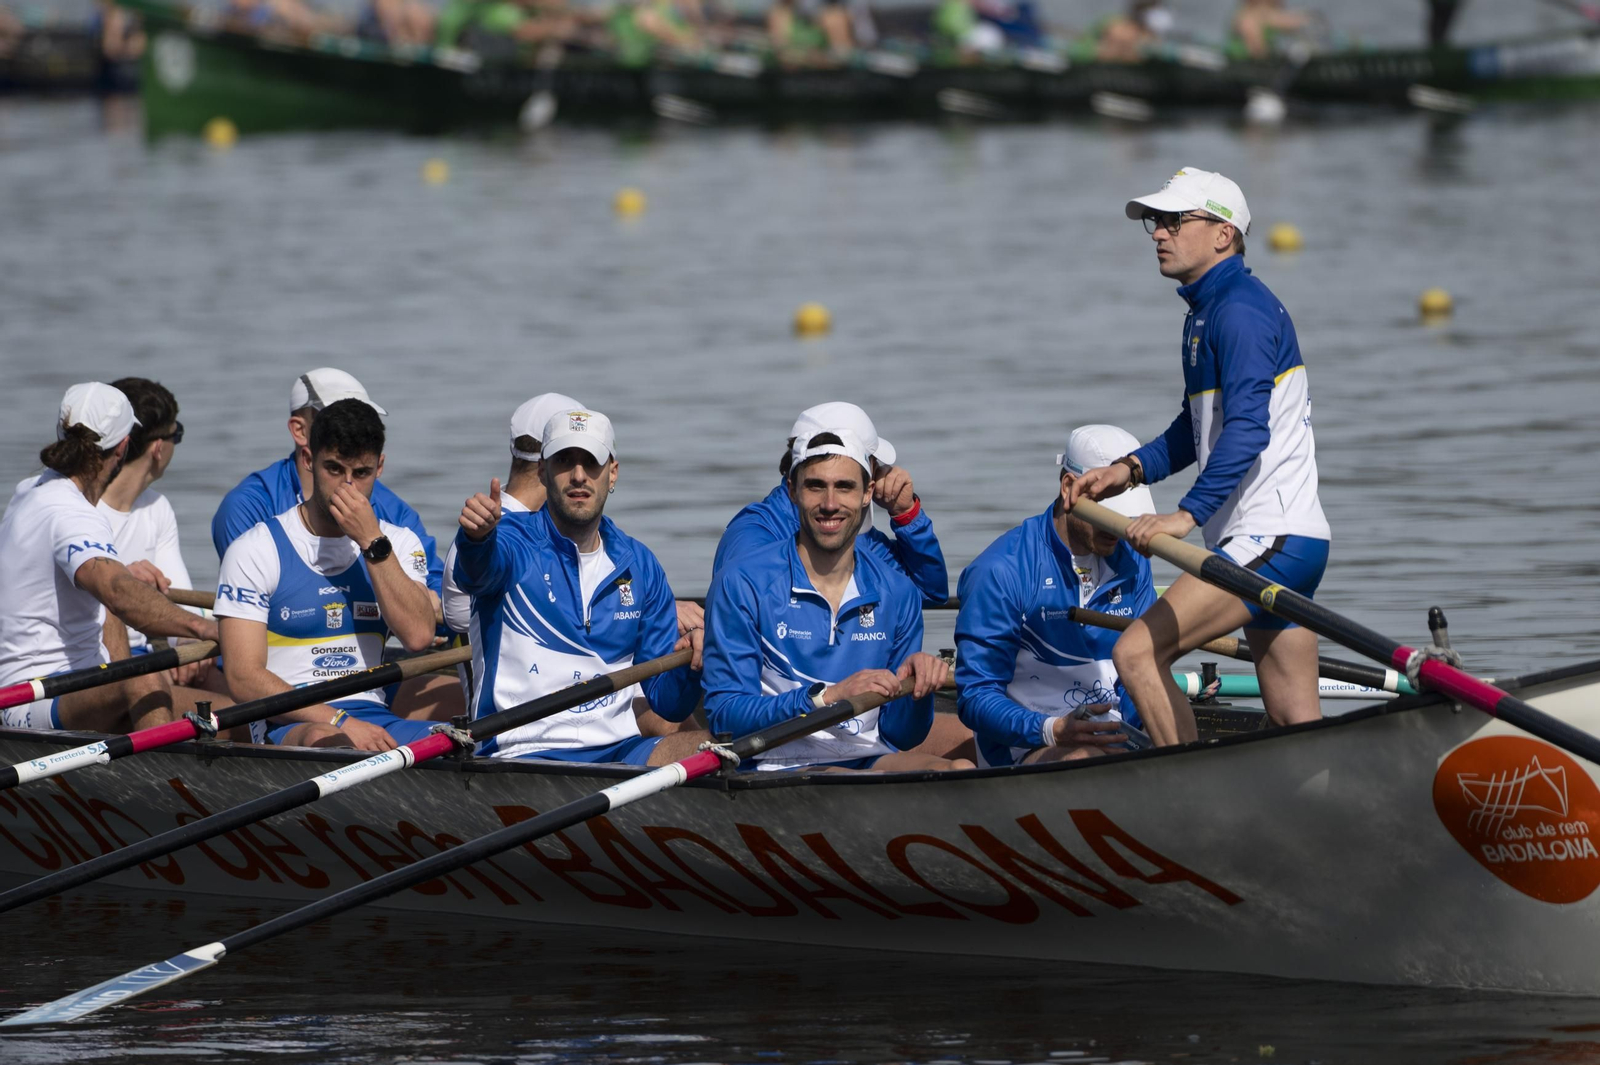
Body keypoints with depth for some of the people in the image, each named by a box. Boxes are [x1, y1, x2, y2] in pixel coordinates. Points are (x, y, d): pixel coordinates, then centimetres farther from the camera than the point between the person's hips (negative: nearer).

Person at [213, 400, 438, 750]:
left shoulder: (397, 543, 15)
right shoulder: (256, 550, 1)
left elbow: (418, 636, -5)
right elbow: (244, 678, -8)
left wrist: (372, 543, -9)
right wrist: (339, 722, -19)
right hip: (288, 725, -4)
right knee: (329, 743, -40)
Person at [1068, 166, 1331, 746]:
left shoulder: (1239, 311, -13)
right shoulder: (1207, 312, 20)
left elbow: (1247, 429, -26)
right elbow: (1196, 430, 27)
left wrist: (1187, 513, -33)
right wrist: (1130, 469, 12)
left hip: (1268, 541, -11)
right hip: (1287, 544, 11)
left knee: (1137, 653, -15)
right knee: (1299, 726, 9)